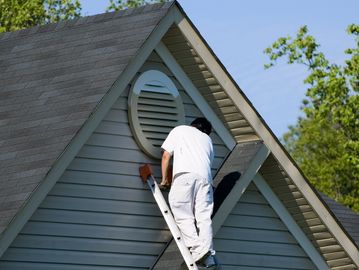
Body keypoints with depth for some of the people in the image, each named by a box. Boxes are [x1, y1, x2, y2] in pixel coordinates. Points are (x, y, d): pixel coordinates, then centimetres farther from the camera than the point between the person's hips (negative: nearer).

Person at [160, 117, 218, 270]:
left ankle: (197, 251, -21)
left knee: (184, 216, -5)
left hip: (184, 173, -3)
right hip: (204, 176, 3)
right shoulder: (207, 139, 34)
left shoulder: (179, 130, 26)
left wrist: (164, 179, 26)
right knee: (204, 217, -1)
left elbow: (166, 155, 18)